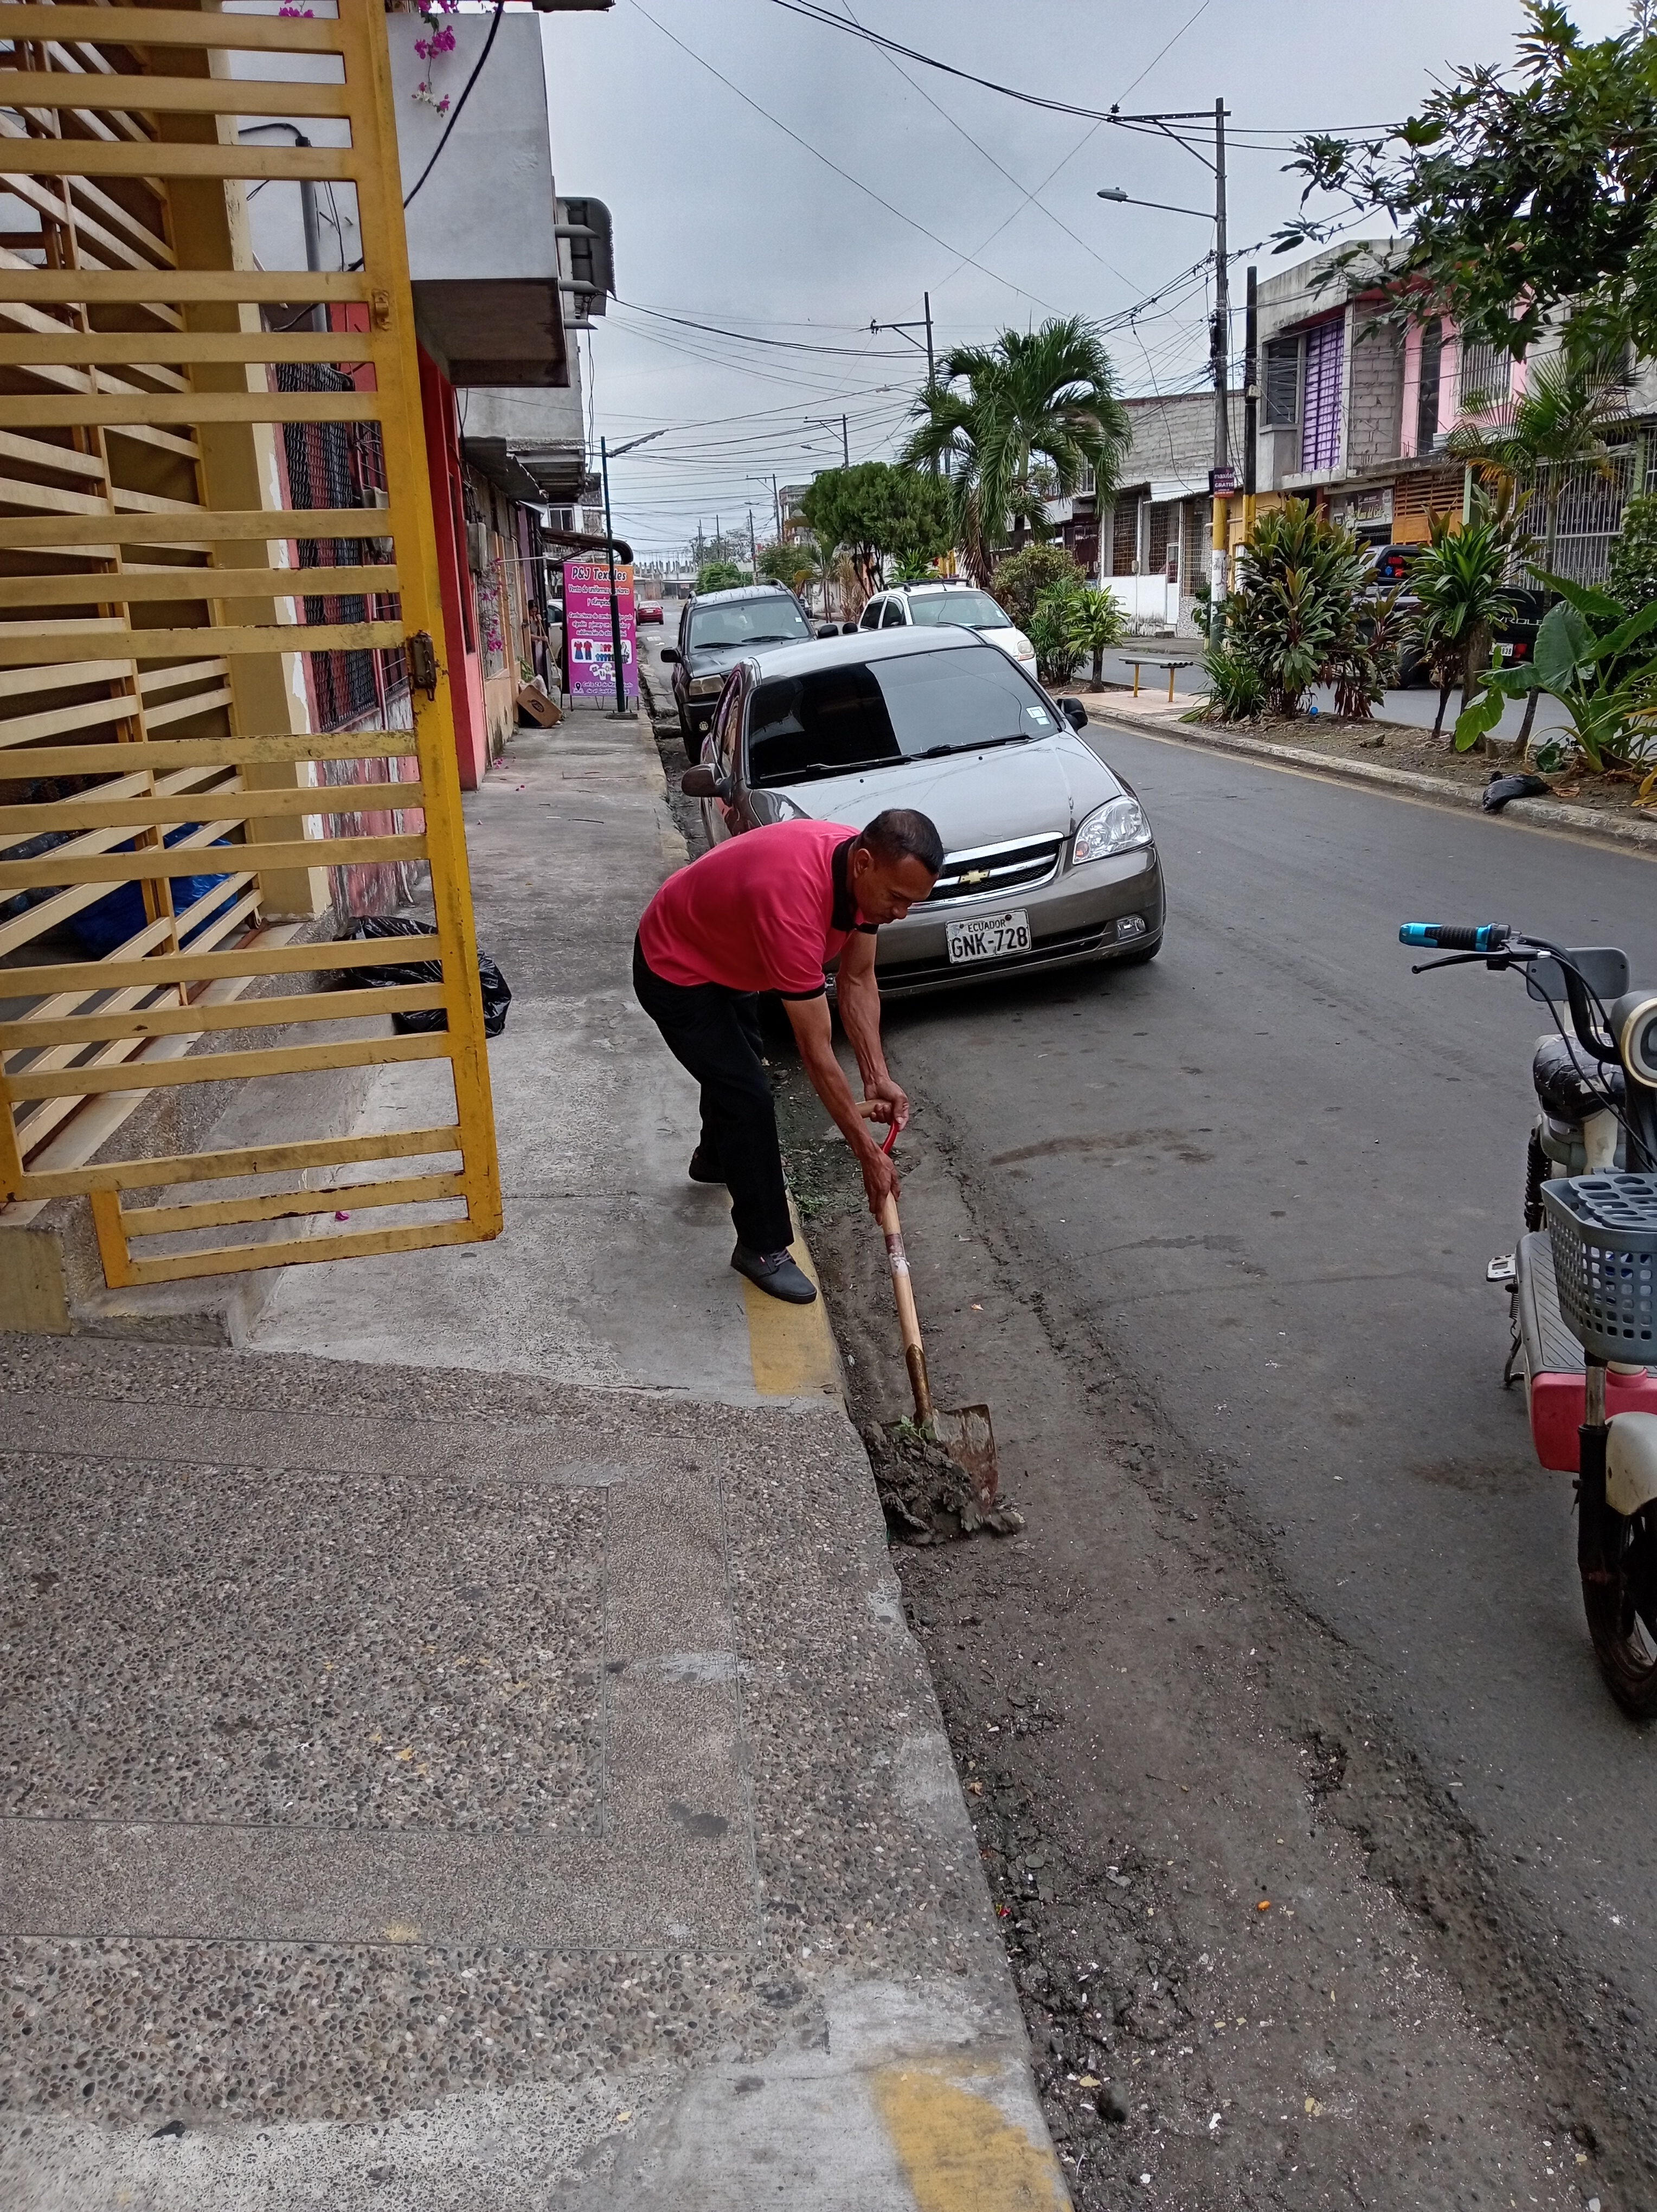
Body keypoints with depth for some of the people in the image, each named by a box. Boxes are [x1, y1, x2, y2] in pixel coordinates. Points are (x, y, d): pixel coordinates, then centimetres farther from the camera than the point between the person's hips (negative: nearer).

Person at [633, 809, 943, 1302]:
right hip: (675, 971, -9)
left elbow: (857, 980, -7)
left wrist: (877, 1076, -16)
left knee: (736, 1063, 30)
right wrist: (868, 1155, -32)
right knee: (749, 1096, -11)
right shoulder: (793, 901, -43)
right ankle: (762, 1247, 6)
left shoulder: (865, 870, -20)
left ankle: (716, 1157, 59)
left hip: (724, 951, 9)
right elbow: (817, 1053, -38)